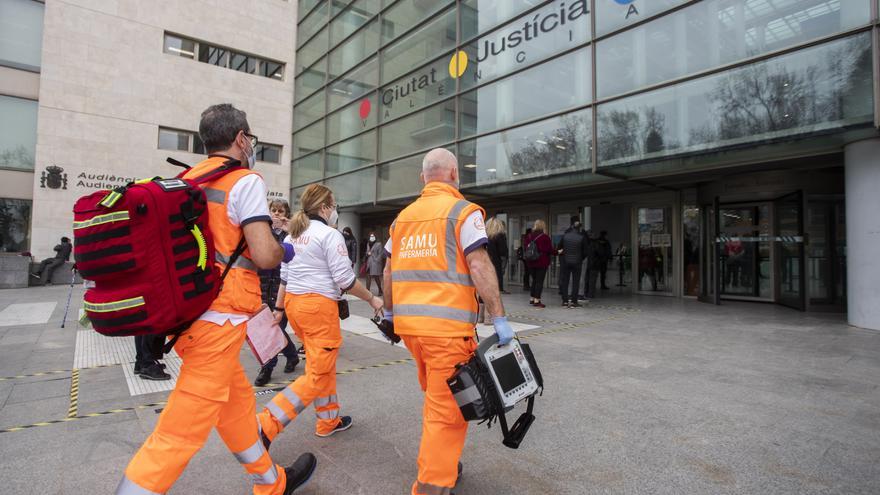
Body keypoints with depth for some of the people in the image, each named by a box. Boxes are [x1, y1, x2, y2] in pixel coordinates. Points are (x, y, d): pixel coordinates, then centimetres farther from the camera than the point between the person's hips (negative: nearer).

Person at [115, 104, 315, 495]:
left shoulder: (185, 181, 12)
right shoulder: (246, 181, -10)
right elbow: (264, 255, -19)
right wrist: (284, 251, 1)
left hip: (186, 314, 9)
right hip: (219, 320, -9)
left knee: (237, 400, 19)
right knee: (182, 433, -1)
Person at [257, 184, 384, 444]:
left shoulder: (292, 236, 13)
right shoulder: (330, 234, -11)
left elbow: (284, 277, 16)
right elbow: (345, 279, -13)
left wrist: (278, 308, 23)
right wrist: (372, 299, -1)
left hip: (294, 302, 9)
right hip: (319, 305, -9)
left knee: (324, 365, 20)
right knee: (318, 374, 0)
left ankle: (329, 421, 31)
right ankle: (267, 424, -6)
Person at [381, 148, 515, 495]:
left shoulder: (404, 215, 14)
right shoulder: (462, 210, -4)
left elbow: (389, 270, 17)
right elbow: (479, 267, -14)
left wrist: (389, 312, 26)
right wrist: (499, 318, -12)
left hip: (408, 322, 7)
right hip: (446, 325, -7)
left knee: (436, 399, 23)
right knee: (448, 409, 3)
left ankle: (438, 465, 36)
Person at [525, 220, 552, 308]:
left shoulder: (529, 237, 5)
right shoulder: (545, 237, -11)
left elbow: (526, 248, 10)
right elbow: (550, 250, -9)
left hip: (531, 262, 6)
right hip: (542, 262, -5)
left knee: (534, 280, 17)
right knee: (540, 281, -2)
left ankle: (532, 299, 22)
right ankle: (537, 300, -4)